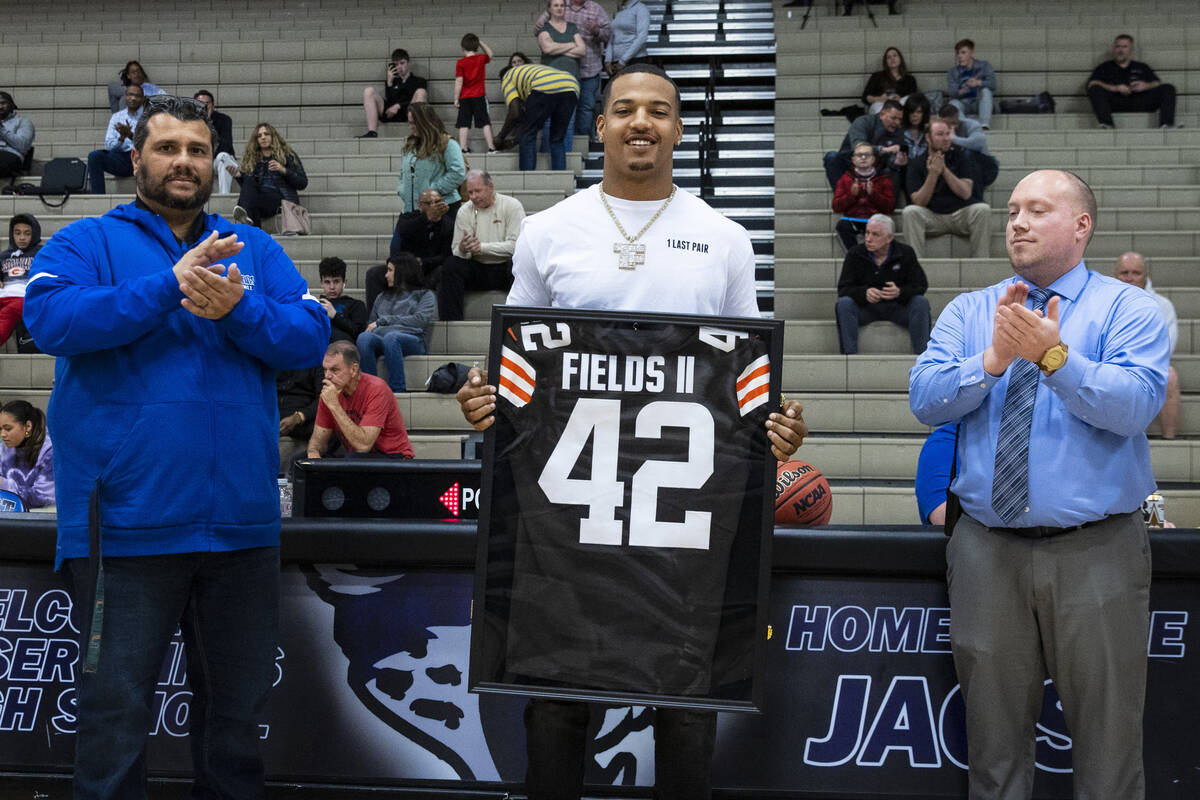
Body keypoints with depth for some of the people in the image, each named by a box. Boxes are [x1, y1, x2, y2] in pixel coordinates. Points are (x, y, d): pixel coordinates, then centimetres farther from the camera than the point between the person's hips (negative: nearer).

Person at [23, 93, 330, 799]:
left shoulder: (257, 251, 13)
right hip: (126, 522, -3)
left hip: (242, 521, 3)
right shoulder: (88, 243, 5)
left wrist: (238, 309, -17)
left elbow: (311, 338, 1)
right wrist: (171, 284, -19)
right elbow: (50, 317, -14)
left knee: (238, 712, 16)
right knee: (114, 715, 5)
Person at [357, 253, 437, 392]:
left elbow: (420, 320, 2)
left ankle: (397, 389, -42)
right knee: (364, 337, -32)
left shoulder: (425, 295, 20)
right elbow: (371, 323, 27)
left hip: (413, 341, -3)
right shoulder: (382, 297, 35)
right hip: (380, 338, 3)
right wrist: (372, 327, 1)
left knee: (391, 337, -39)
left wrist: (383, 320, 1)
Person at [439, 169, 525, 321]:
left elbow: (516, 245, -16)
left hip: (504, 268, -3)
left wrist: (482, 247, -21)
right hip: (477, 271, 3)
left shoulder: (512, 206, -6)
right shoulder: (464, 211, 5)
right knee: (450, 265, -23)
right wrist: (462, 249, -26)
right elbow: (456, 251, -1)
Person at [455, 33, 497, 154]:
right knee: (485, 122, 4)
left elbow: (459, 82, -9)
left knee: (464, 124, 2)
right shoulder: (481, 58, 1)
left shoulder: (460, 63, -5)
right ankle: (491, 147, 1)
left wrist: (456, 99, -5)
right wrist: (480, 42, 22)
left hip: (465, 97, -1)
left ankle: (463, 147, 0)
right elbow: (489, 54, 25)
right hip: (479, 96, 1)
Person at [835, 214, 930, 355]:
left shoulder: (905, 253, -3)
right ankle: (849, 354, -32)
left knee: (921, 302, -27)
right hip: (865, 307, 0)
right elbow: (843, 289, -10)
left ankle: (921, 353, -24)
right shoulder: (855, 254, -4)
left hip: (897, 306, 0)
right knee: (844, 303, -30)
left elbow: (921, 285, -7)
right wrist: (865, 293, -33)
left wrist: (899, 292, -31)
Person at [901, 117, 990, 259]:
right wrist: (933, 174, -21)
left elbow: (966, 193, -9)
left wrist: (944, 170, -18)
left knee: (982, 209, -28)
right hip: (932, 217, -1)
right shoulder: (917, 164, 2)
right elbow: (918, 203, -9)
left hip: (960, 215, 1)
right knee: (910, 211, -29)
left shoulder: (960, 156, 5)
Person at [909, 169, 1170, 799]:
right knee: (994, 732, 14)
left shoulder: (1130, 309, 0)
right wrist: (993, 360, -21)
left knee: (1108, 736, 7)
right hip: (986, 548, 3)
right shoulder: (966, 312, 8)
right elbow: (924, 399, -6)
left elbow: (1135, 405, -17)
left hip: (1097, 551, -2)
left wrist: (1053, 357, -28)